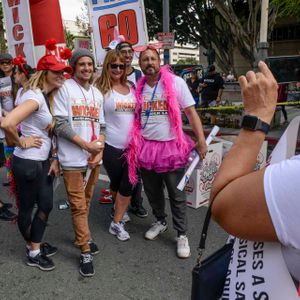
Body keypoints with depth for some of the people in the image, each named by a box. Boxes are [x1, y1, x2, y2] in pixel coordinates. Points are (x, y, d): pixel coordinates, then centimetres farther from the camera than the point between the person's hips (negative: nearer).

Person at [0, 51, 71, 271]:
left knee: (46, 205, 17)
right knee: (27, 207, 10)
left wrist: (56, 159, 3)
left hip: (43, 161, 9)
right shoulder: (35, 97, -20)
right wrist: (21, 142, -17)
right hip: (28, 162, -9)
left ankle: (35, 247, 37)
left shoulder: (48, 97, 9)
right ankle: (33, 252, 29)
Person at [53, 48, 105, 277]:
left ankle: (81, 236, 34)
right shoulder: (65, 89, -5)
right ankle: (85, 251, 11)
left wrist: (99, 150, -4)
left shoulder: (97, 93, 14)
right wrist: (87, 145, -15)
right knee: (78, 206, 1)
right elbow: (61, 124, -13)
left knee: (86, 203, 16)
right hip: (73, 159, -5)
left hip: (94, 158, 5)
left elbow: (101, 125, 13)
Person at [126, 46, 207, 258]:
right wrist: (133, 144, 9)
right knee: (152, 191, 19)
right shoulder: (138, 88, 5)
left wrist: (201, 140, -16)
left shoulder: (176, 83, -7)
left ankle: (182, 235, 20)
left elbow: (191, 112, -8)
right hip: (145, 147, 4)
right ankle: (160, 222, 42)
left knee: (177, 195, 5)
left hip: (171, 147, -4)